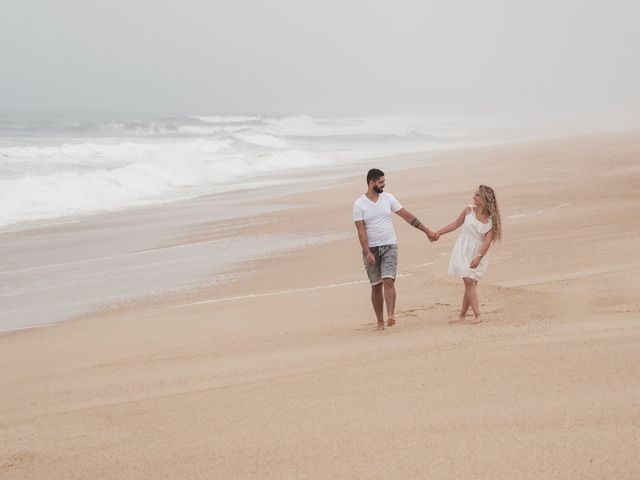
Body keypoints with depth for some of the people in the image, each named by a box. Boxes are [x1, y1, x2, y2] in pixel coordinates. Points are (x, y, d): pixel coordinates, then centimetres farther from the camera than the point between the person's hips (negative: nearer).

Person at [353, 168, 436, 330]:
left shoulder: (388, 198, 4)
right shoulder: (359, 205, -5)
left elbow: (407, 215, 9)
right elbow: (361, 231, -10)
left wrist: (427, 231, 10)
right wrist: (367, 253, -20)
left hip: (389, 247, 1)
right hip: (371, 249, -1)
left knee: (388, 281, -16)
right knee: (376, 286, 4)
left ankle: (390, 315, -26)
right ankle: (380, 321, 13)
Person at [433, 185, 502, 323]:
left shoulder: (491, 219, -5)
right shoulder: (469, 210, 0)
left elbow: (488, 240, -12)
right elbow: (455, 224, 12)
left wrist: (479, 257, -22)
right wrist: (439, 232, 8)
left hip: (479, 254, 0)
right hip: (463, 251, 0)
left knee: (471, 284, 2)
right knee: (469, 281, -11)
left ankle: (463, 315, 16)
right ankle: (477, 315, -13)